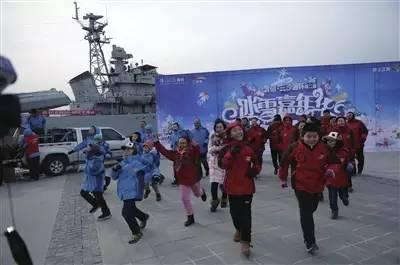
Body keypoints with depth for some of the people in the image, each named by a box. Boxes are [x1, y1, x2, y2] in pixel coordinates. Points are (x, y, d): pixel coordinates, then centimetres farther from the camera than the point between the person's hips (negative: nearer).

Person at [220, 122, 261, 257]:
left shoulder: (249, 148, 0)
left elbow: (257, 164, 10)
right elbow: (224, 165, -17)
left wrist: (255, 170, -10)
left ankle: (245, 241, 5)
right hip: (232, 185, 1)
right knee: (234, 211, 14)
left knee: (245, 213, -3)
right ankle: (238, 229, 43)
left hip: (247, 185, 0)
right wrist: (231, 153, -29)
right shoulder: (227, 148, -3)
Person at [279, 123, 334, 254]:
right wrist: (283, 178, 5)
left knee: (311, 210, 23)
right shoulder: (295, 148, -15)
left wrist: (330, 170, -15)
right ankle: (310, 243, 2)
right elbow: (284, 162, -2)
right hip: (301, 185, -4)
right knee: (306, 213, -8)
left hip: (317, 185, 4)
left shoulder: (324, 148, -6)